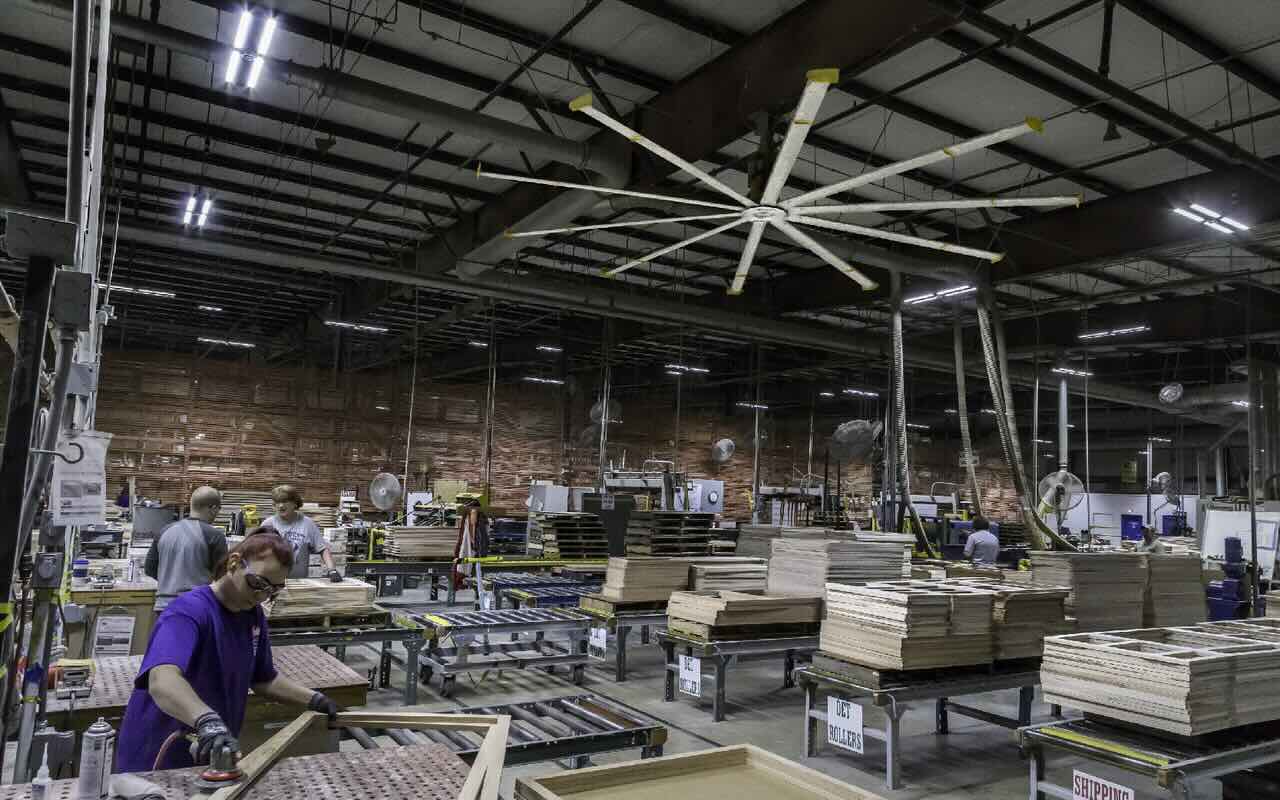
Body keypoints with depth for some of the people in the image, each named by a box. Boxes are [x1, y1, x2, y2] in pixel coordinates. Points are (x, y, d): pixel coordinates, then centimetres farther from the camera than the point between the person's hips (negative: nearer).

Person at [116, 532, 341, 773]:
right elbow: (162, 680, -42)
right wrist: (208, 721, -56)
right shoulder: (188, 612, -24)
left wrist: (313, 699, 4)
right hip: (156, 766, -7)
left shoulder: (254, 616, 0)